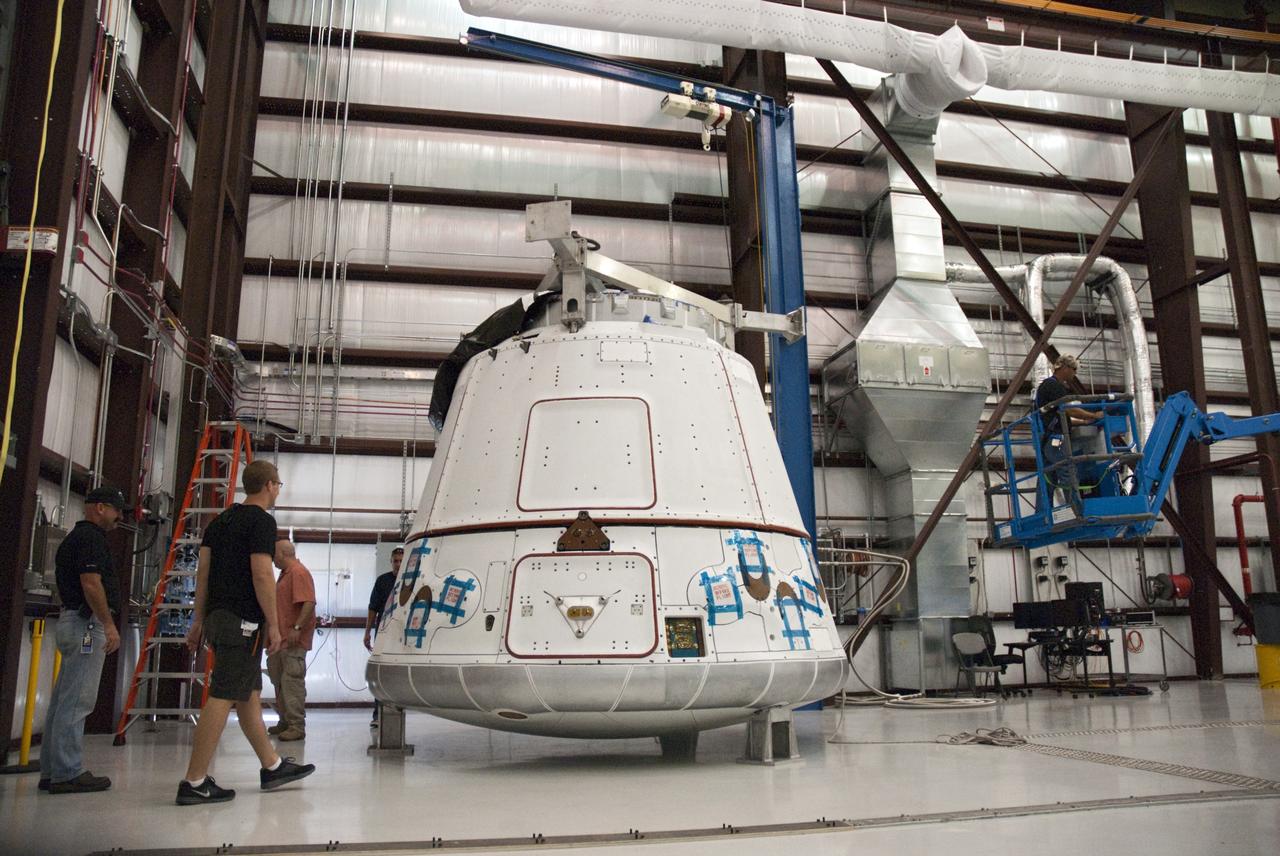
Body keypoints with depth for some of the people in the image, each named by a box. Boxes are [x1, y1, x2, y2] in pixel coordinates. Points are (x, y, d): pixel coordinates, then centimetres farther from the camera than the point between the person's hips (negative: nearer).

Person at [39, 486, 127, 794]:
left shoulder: (74, 537, 21)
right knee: (76, 701, -8)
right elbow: (91, 584, -20)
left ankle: (52, 771, 16)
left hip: (72, 621, 11)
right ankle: (68, 774, -5)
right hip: (88, 622, -11)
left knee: (63, 700, 11)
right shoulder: (91, 537, -11)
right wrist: (109, 624, -18)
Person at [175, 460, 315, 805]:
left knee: (249, 694, 14)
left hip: (218, 618, 10)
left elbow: (203, 572, 15)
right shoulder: (262, 521, -10)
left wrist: (198, 620, 17)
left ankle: (272, 767, 24)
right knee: (223, 698, -7)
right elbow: (262, 575, -17)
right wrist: (273, 625, -13)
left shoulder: (221, 521, 17)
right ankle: (194, 783, -5)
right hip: (243, 621, -9)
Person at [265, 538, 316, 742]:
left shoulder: (299, 572, -13)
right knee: (279, 680, 15)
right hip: (281, 638, 11)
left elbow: (309, 603, -23)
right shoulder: (285, 573, 20)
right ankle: (285, 722, 24)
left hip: (293, 640, -11)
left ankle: (297, 727, -8)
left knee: (292, 681, -10)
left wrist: (297, 628, -28)